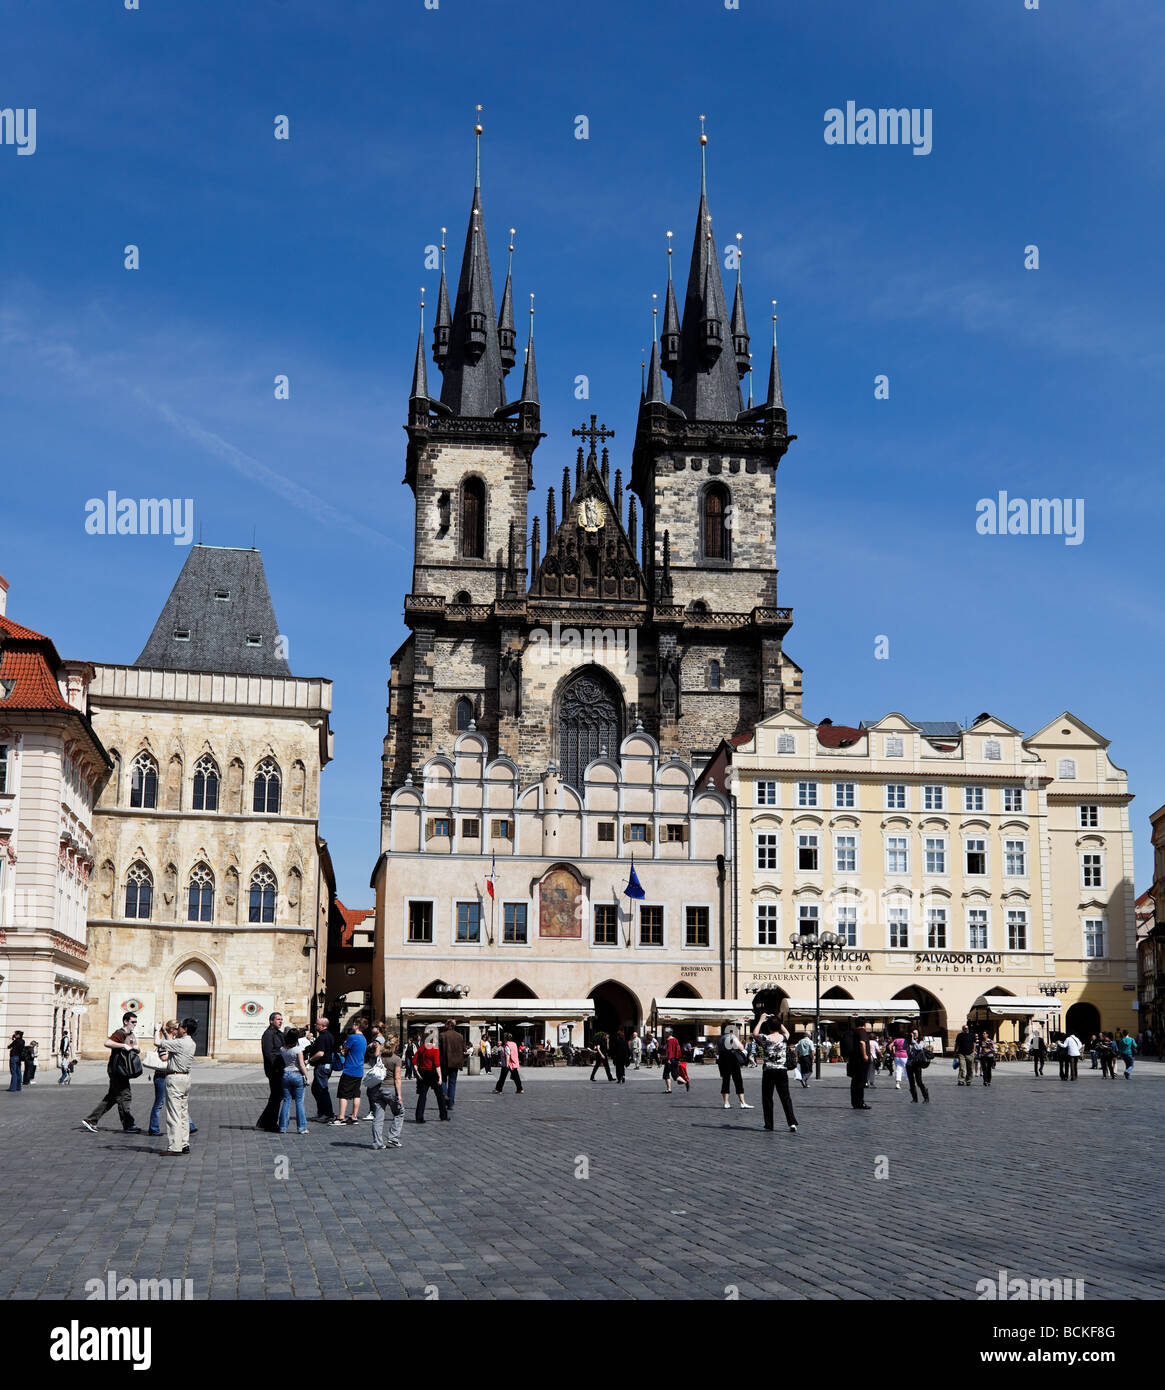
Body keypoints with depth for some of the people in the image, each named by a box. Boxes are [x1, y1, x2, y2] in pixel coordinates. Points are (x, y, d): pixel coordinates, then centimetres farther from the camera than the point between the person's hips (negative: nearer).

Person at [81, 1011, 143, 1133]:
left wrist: (136, 1048, 1)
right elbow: (107, 1043, -29)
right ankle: (128, 1125, 2)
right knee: (124, 1096, -5)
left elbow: (137, 1050, 24)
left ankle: (90, 1120, 17)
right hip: (116, 1069, -10)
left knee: (111, 1097, 12)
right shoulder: (119, 1033, -12)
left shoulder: (132, 1035, 17)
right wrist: (124, 1046, -29)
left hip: (123, 1071, 10)